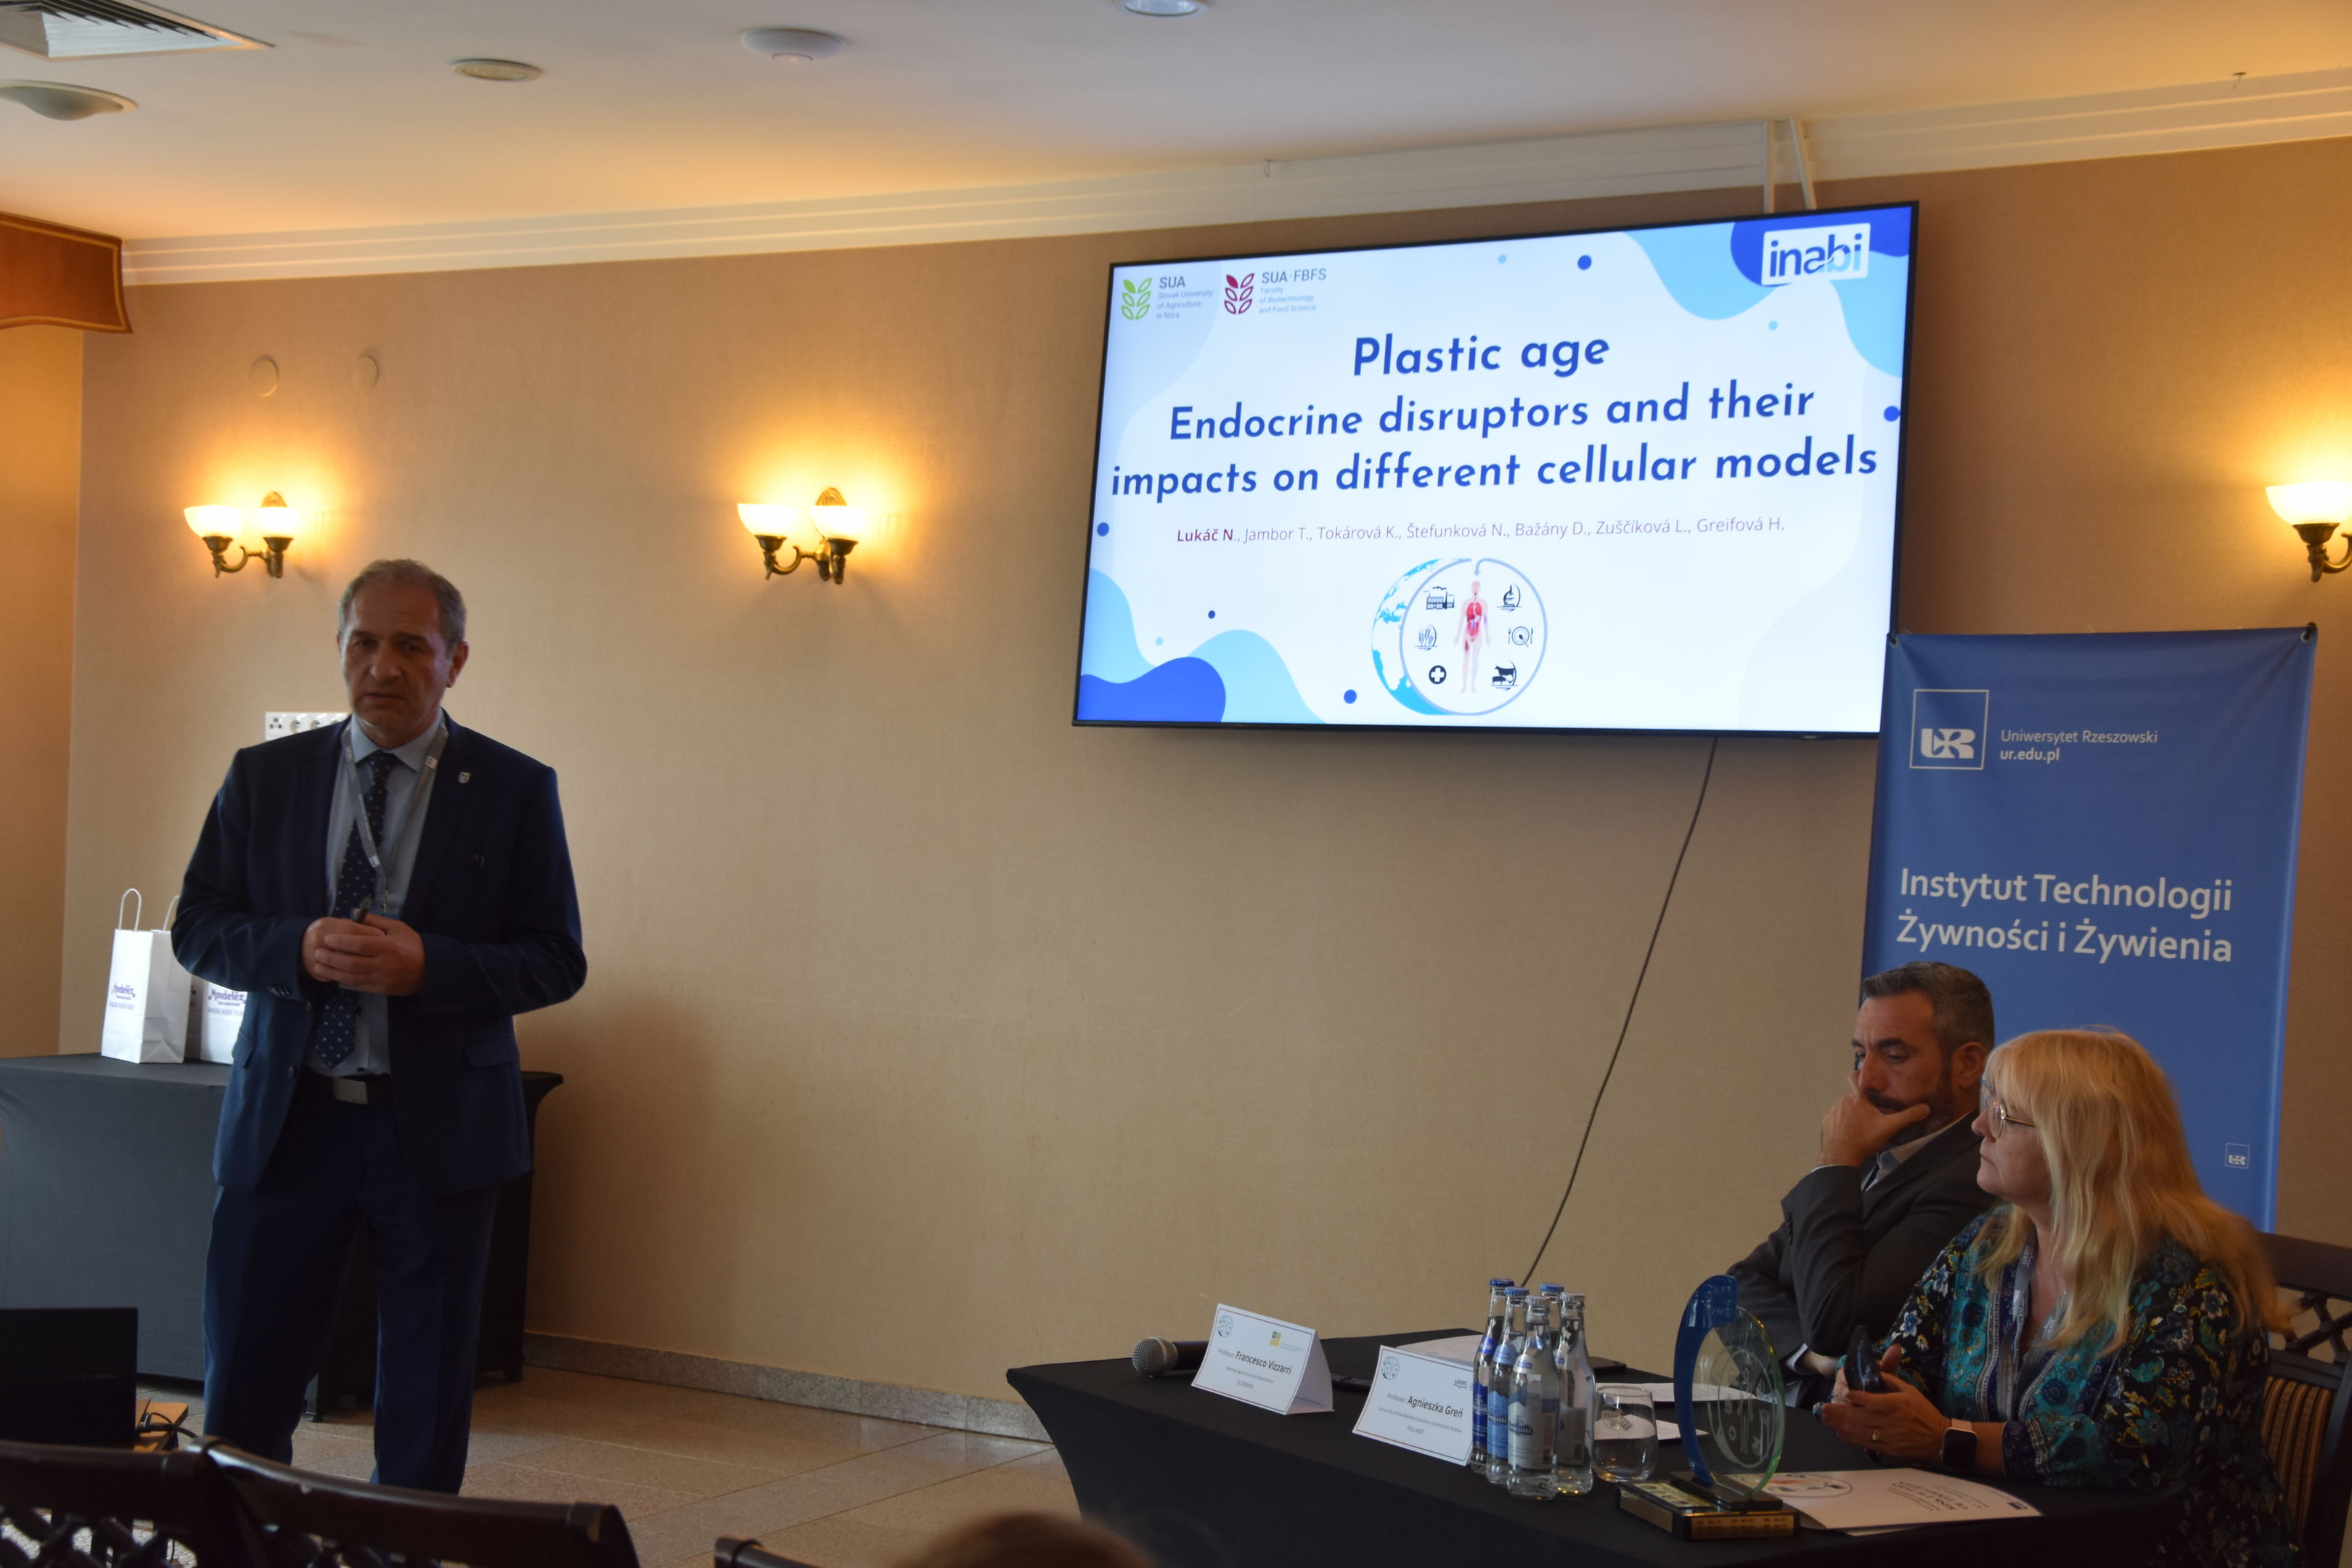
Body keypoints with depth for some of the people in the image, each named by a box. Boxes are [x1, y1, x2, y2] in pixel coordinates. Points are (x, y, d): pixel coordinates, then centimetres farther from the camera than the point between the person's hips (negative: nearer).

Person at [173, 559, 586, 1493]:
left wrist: (427, 964, -18)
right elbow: (197, 928, 6)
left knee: (426, 1401, 7)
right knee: (242, 1388, 3)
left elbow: (557, 960, -2)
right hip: (287, 1118, 2)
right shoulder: (264, 777, 7)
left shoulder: (514, 791, 1)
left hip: (438, 1126, -1)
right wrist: (299, 948, -14)